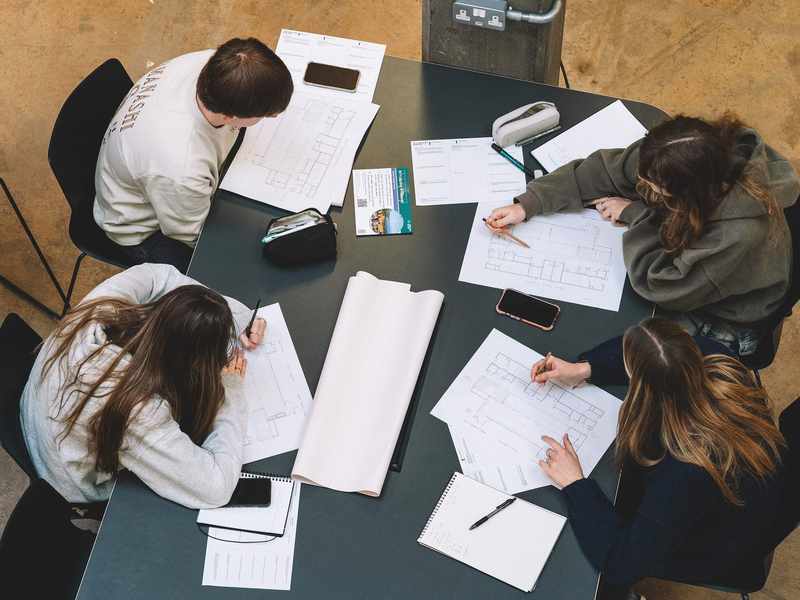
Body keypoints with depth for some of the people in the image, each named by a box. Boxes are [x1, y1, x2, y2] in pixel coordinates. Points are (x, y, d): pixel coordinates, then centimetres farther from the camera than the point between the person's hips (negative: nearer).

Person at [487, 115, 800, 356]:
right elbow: (603, 170, -14)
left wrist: (635, 215, -24)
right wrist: (526, 205, -17)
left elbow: (659, 285, -33)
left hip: (717, 325, -6)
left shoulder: (740, 234, -43)